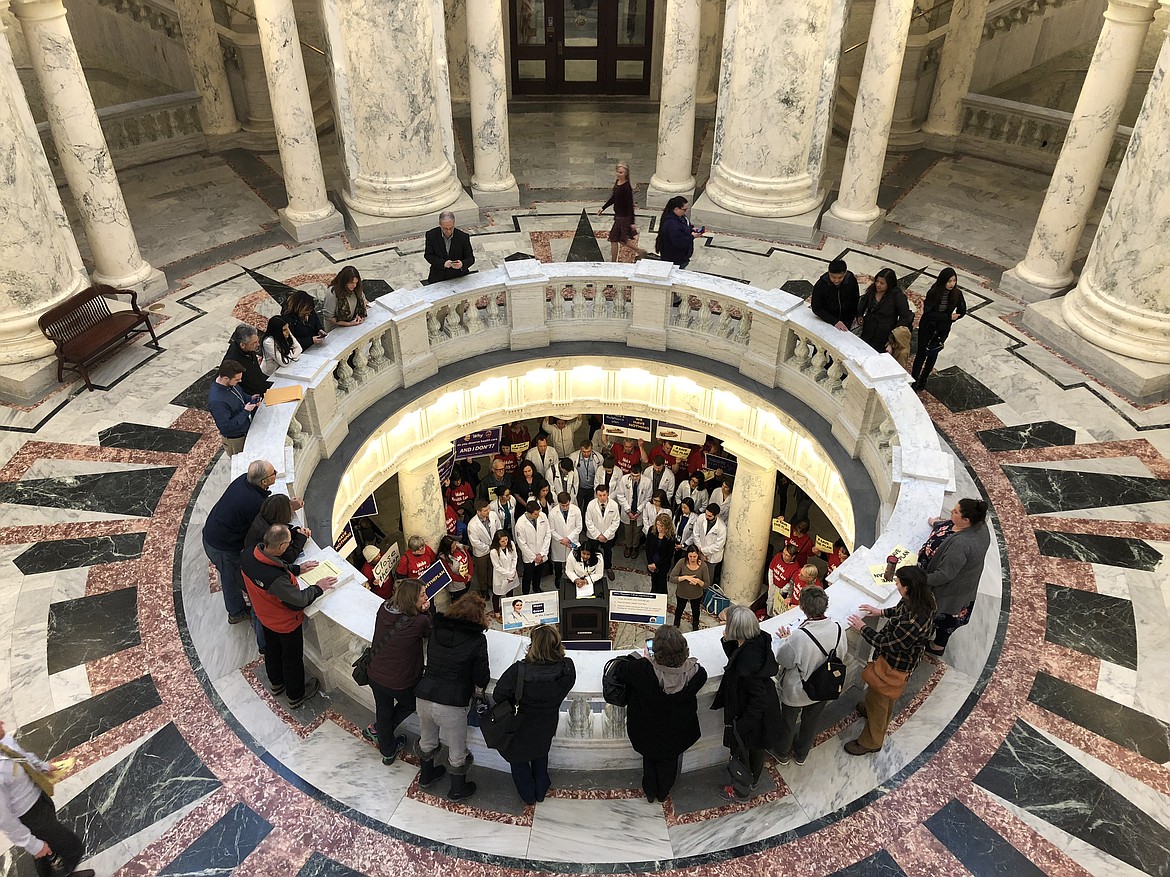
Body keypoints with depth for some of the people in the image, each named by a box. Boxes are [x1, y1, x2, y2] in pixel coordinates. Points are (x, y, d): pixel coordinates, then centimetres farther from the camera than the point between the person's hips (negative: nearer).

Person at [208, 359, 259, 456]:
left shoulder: (231, 383, -10)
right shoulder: (217, 401, -36)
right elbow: (226, 427, -31)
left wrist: (251, 399, -9)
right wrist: (246, 411, -29)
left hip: (246, 431, 8)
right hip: (235, 440, -8)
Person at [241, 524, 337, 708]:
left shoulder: (247, 556, -24)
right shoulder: (276, 579, -46)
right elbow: (299, 600, -30)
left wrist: (296, 569, -1)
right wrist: (318, 588, -15)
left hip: (265, 616, 7)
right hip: (286, 623, -7)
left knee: (272, 649, 31)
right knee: (292, 658, 20)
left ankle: (276, 684, 58)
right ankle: (296, 696, 44)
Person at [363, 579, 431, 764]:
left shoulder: (384, 609, -12)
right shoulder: (419, 622, -29)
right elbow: (431, 632, -6)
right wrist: (425, 612, -14)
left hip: (376, 676, 5)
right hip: (401, 683, -5)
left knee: (384, 713, 27)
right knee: (408, 705, 31)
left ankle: (388, 752, 48)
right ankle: (376, 731, 37)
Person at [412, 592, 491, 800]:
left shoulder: (436, 630, -1)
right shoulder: (477, 640, -14)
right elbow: (482, 678, -9)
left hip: (423, 697, 5)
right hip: (451, 705, -5)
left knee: (427, 740, 30)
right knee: (457, 751, 19)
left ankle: (426, 775, 53)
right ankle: (457, 790, 39)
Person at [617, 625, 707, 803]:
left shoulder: (642, 669, -39)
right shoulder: (696, 673, -34)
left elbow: (621, 670, -17)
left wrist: (645, 659, -3)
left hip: (647, 731, -1)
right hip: (677, 733, 1)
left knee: (649, 759, 32)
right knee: (669, 762, 32)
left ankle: (650, 793, 53)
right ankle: (663, 794, 56)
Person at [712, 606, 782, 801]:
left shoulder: (749, 658, -38)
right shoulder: (758, 642, -13)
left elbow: (759, 697, -30)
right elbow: (735, 658, 6)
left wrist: (742, 726, -22)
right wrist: (728, 642, -13)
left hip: (751, 714, -8)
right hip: (762, 711, 8)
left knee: (740, 750, 18)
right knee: (756, 748, 30)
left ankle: (742, 790, 41)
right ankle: (752, 782, 54)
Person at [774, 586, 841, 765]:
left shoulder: (799, 637, -39)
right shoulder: (838, 629, -24)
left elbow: (783, 661, -22)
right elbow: (840, 657, -5)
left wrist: (785, 639, -6)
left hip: (796, 691, -4)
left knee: (788, 723, 26)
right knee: (811, 722, 30)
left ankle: (782, 754, 50)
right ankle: (801, 754, 54)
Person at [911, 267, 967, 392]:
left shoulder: (957, 294, -13)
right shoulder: (933, 293, -22)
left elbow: (962, 311, -4)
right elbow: (928, 313, -25)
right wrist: (949, 317, -28)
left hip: (942, 330, 3)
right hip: (927, 328, -3)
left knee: (933, 355, 14)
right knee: (921, 353, 5)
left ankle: (923, 380, 30)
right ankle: (914, 381, 11)